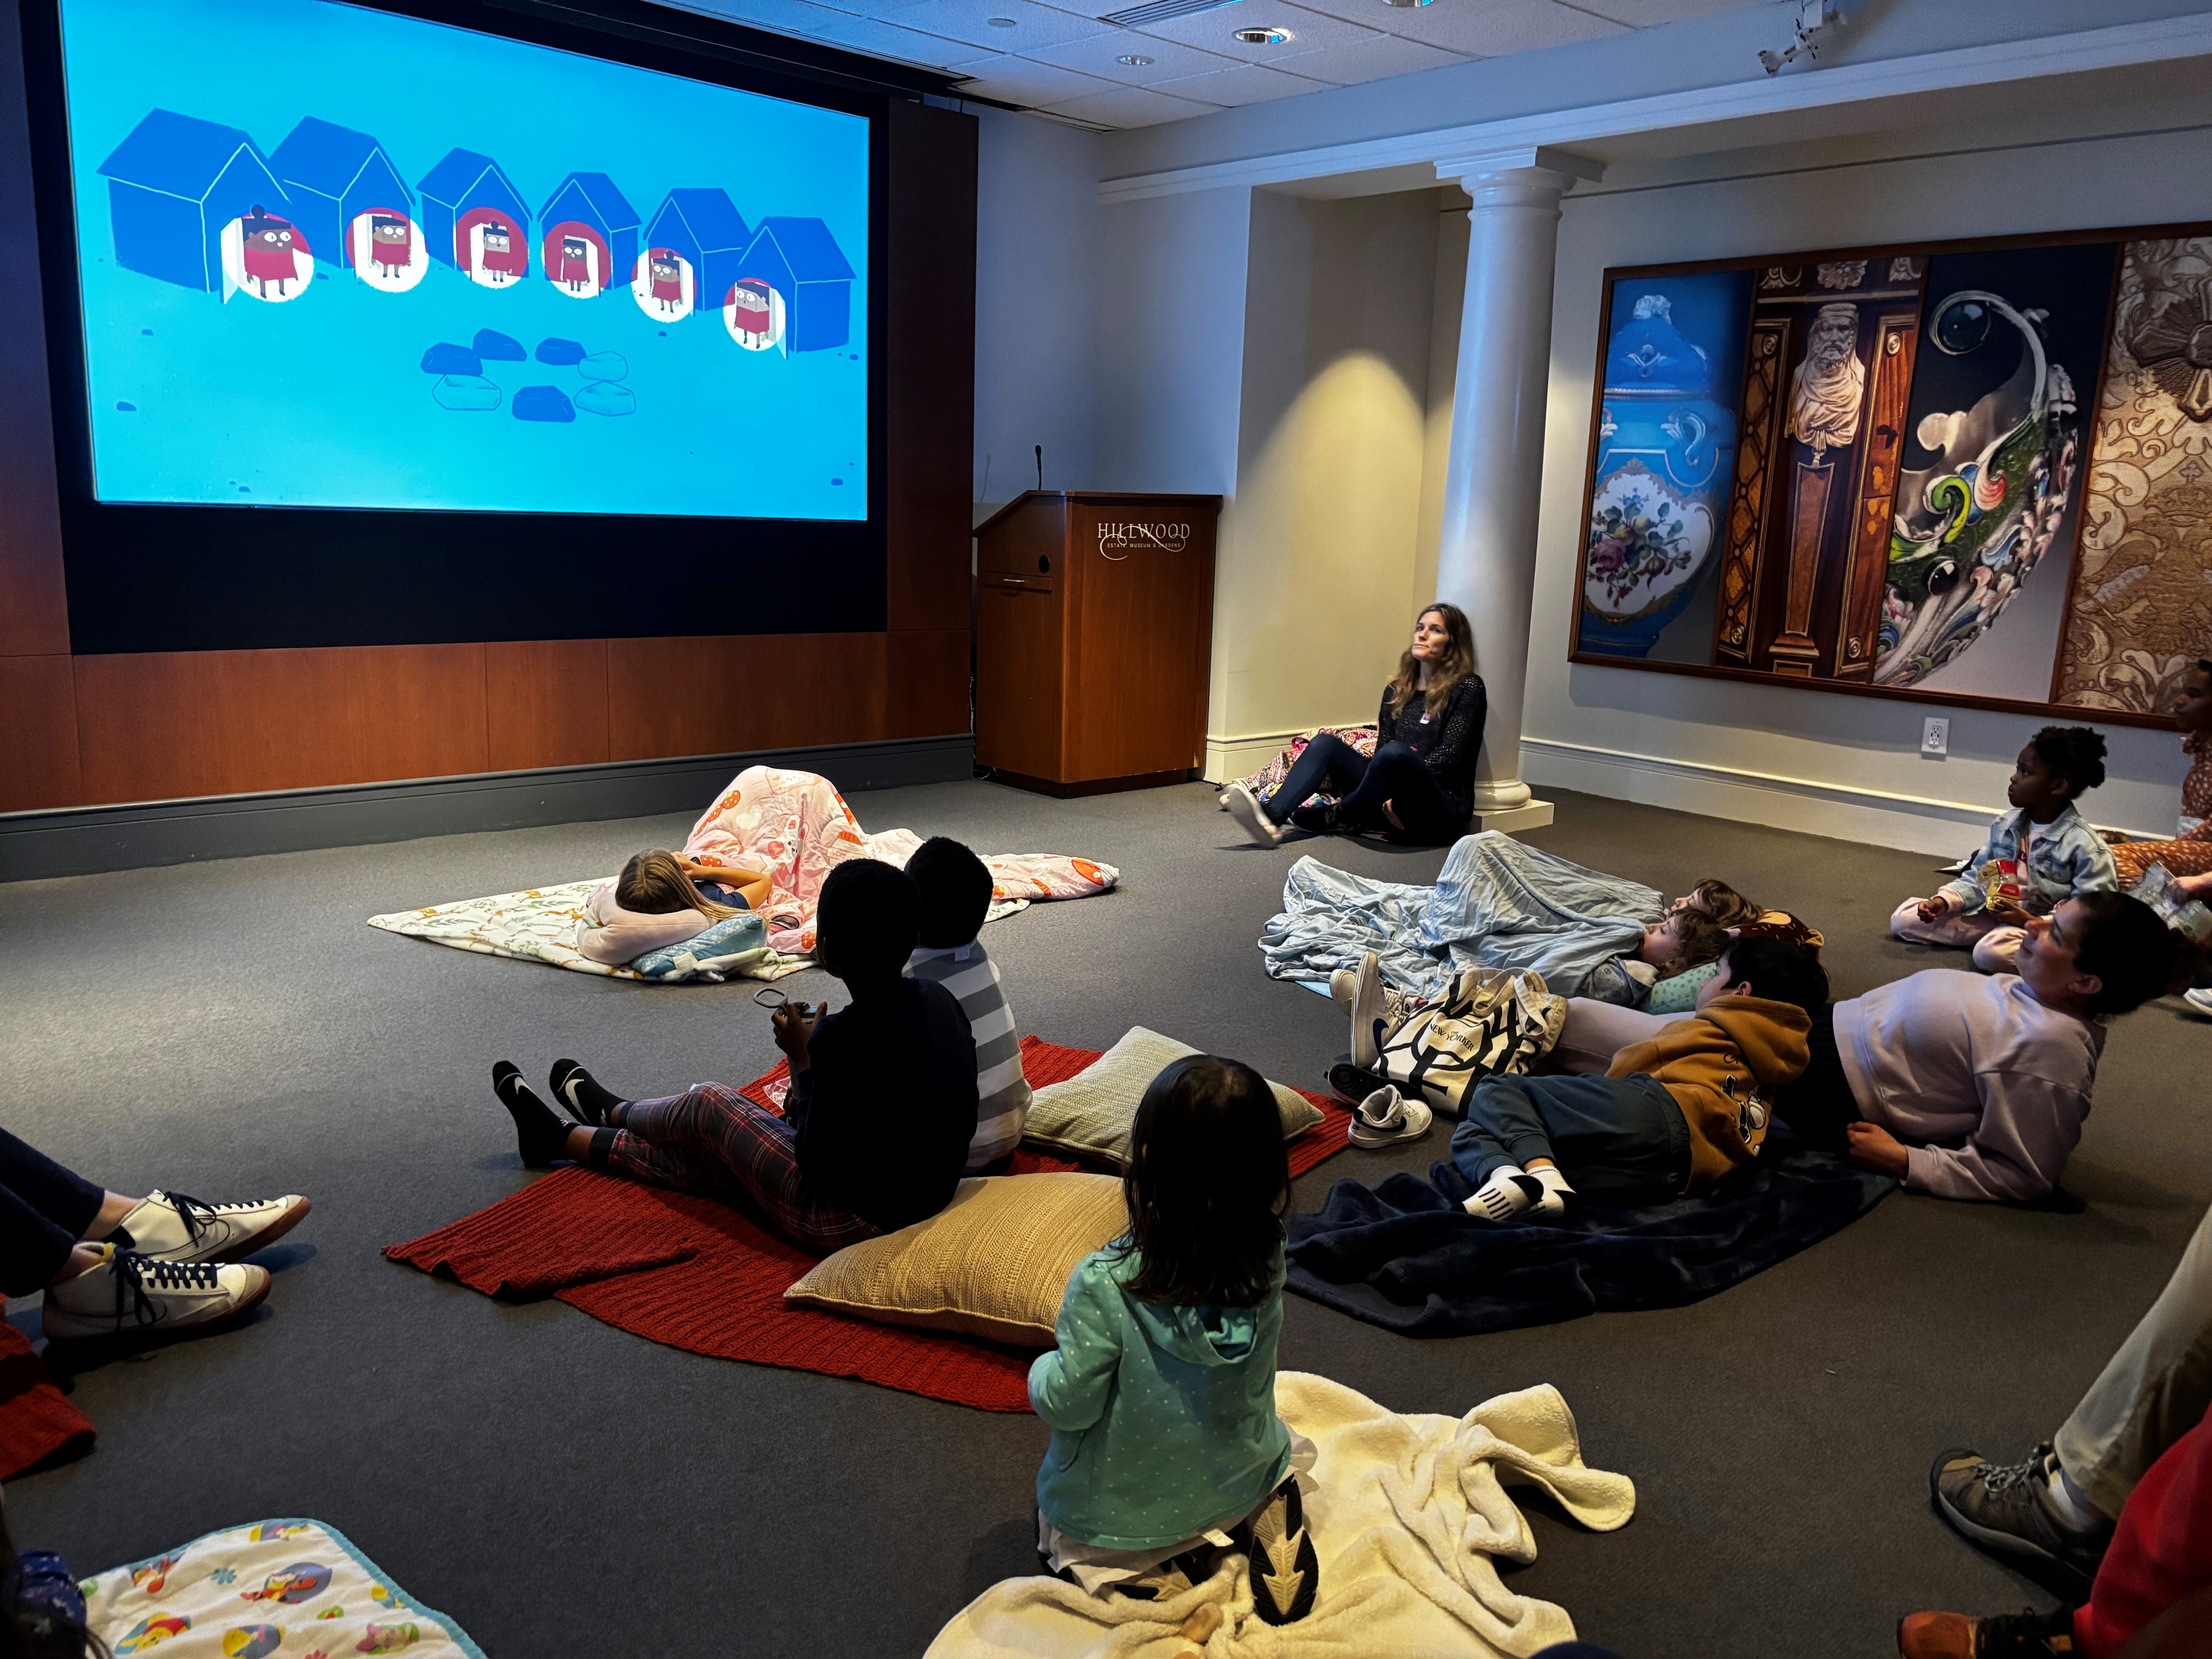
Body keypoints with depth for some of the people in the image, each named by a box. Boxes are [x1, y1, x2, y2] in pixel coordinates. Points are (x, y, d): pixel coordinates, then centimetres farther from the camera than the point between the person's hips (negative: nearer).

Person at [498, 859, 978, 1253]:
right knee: (700, 1151, 22)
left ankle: (612, 1112, 44)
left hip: (850, 1224, -7)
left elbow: (816, 1164, -19)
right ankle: (562, 1138, 46)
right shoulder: (938, 1000, -4)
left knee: (708, 1106, 13)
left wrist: (802, 1061, -8)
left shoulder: (844, 1037, -29)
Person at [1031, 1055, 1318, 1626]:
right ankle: (1268, 1523, 8)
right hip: (1239, 1483, 4)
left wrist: (1043, 1372, -3)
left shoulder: (1104, 1285, -35)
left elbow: (1069, 1403, -21)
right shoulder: (1267, 1262, -22)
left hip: (1121, 1512, -3)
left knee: (1056, 1538, 24)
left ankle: (1158, 1580, 4)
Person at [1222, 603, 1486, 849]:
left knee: (1396, 752, -35)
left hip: (1442, 813, -6)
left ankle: (1338, 818, -12)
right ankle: (1271, 817, -33)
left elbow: (1447, 756, -8)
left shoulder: (1468, 688, 1)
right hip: (1394, 808, 6)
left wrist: (1400, 795, -17)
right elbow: (1381, 748, 8)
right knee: (1326, 743, -10)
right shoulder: (1397, 690, 18)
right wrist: (1385, 799, -11)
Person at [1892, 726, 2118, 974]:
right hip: (1990, 914, 7)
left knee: (1990, 952, -40)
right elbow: (1977, 878, 11)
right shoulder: (2004, 825, 5)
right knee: (1904, 918, -1)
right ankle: (1998, 933, 1)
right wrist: (1945, 901, -8)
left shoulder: (2085, 846, -15)